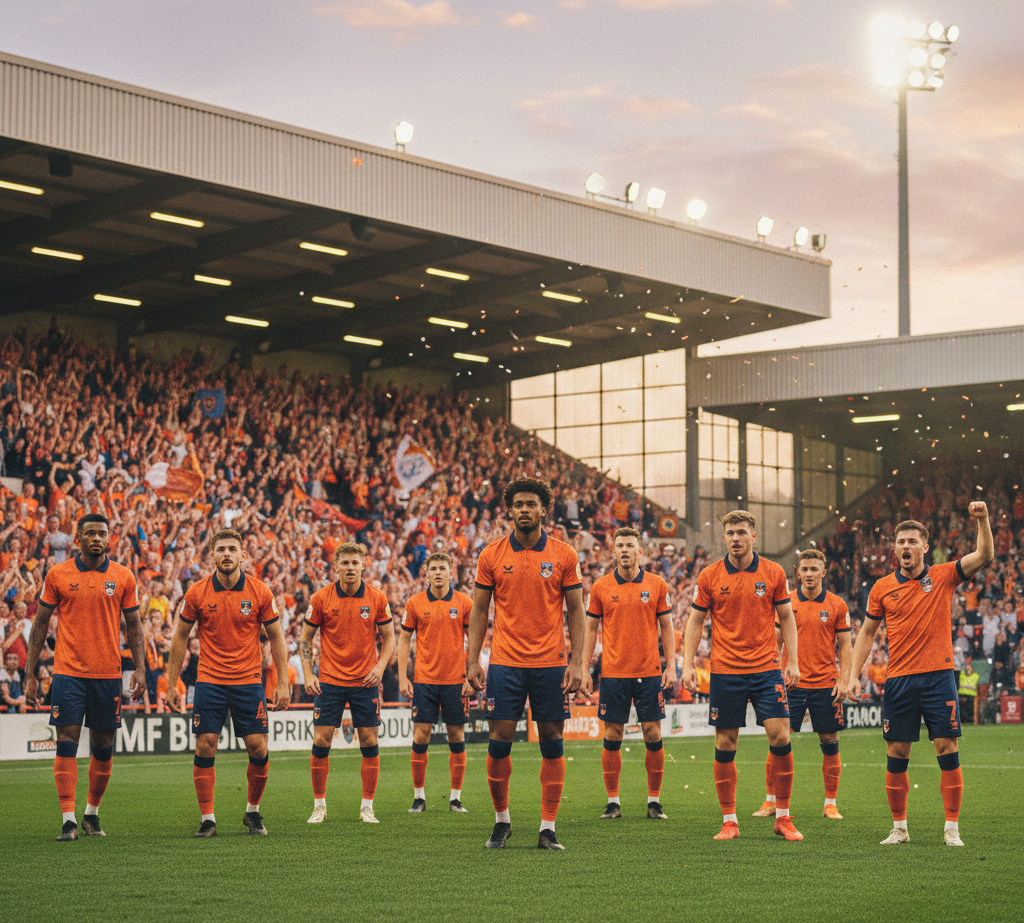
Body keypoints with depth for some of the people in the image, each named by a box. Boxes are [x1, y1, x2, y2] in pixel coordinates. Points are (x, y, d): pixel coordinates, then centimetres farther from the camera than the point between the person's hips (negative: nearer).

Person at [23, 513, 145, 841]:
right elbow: (40, 623, 6)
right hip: (68, 672, -1)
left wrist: (140, 668, 0)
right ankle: (69, 820, -5)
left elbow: (133, 625, 10)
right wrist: (30, 673, 3)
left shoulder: (123, 577, 3)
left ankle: (92, 813, 23)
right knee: (67, 745, -7)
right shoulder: (58, 575, 1)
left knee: (103, 748, 7)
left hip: (108, 673, 2)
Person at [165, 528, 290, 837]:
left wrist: (283, 682, -1)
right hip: (209, 681, 0)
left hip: (248, 681, 0)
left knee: (258, 749, -4)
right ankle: (207, 820, 5)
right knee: (205, 748, -5)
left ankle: (252, 812, 18)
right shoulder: (197, 593, -3)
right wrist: (172, 684, 3)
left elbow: (276, 636, 5)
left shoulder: (260, 592, -3)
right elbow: (180, 638, 6)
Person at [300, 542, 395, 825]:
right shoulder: (321, 598, -3)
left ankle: (367, 807, 10)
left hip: (365, 683, 0)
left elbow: (389, 638, 7)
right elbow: (306, 637, 5)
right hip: (329, 681, 0)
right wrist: (308, 674, -4)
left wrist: (380, 667, -9)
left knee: (369, 743, 0)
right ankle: (319, 806, 9)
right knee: (321, 742, -3)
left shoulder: (377, 599, -2)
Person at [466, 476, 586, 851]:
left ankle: (548, 829, 8)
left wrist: (577, 662, -4)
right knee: (499, 741, -1)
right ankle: (501, 820, 17)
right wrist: (473, 661, 1)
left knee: (552, 742, 1)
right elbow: (479, 611, 8)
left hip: (550, 664, 0)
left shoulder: (563, 555, 1)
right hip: (504, 663, 0)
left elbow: (576, 611, 4)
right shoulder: (491, 555, 3)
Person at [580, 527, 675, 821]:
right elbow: (591, 629, 8)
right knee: (612, 737, 2)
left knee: (653, 735, 0)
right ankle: (613, 802, 10)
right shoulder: (601, 587, 3)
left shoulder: (657, 585, 3)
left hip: (649, 672, 0)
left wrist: (671, 666, -2)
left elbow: (666, 627, 7)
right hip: (613, 673, 0)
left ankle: (654, 802, 10)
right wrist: (585, 670, 2)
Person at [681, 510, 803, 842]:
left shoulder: (774, 573, 2)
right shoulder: (709, 576, 1)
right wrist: (688, 663, -1)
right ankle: (729, 821, 12)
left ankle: (783, 817, 6)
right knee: (725, 746, 1)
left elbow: (786, 617, 9)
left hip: (767, 668, 0)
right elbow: (696, 621, 7)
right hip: (725, 671, 0)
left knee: (780, 737, -8)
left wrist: (793, 662, 2)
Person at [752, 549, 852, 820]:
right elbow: (775, 641, 8)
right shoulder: (786, 603, 4)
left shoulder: (836, 605, 3)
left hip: (825, 684, 0)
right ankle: (771, 801, 7)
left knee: (830, 744, 3)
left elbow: (845, 646, 5)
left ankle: (831, 804, 13)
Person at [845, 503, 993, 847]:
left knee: (947, 751, -5)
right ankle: (899, 828, 14)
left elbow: (983, 556, -10)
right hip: (898, 681, 2)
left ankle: (952, 828, 2)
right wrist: (854, 674, 6)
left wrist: (982, 521, -23)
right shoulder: (882, 588, 6)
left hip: (938, 677, -2)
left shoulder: (943, 577, 2)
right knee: (896, 755, 3)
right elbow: (867, 632, 13)